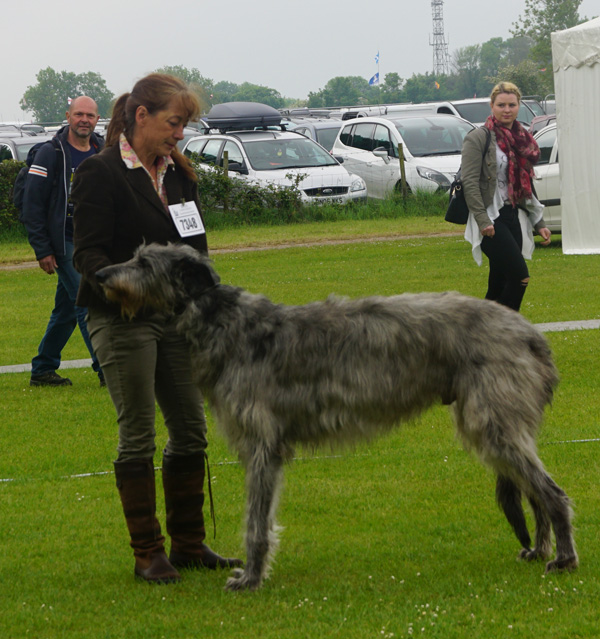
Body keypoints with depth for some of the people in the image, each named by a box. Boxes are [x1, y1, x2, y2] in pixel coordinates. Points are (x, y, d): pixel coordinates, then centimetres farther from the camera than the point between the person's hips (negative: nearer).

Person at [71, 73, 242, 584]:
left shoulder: (178, 173, 13)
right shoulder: (102, 175, -9)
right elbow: (88, 252, -14)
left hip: (175, 319, 7)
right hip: (123, 321, -7)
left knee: (191, 431, 7)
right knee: (138, 436, -4)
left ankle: (189, 545, 17)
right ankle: (148, 553, 3)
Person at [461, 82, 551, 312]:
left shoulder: (522, 139, 16)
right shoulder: (479, 138, -5)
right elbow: (470, 182, -12)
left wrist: (539, 223, 19)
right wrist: (483, 221, -21)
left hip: (514, 218, 7)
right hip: (492, 220, -7)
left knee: (499, 284, 6)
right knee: (520, 276, -17)